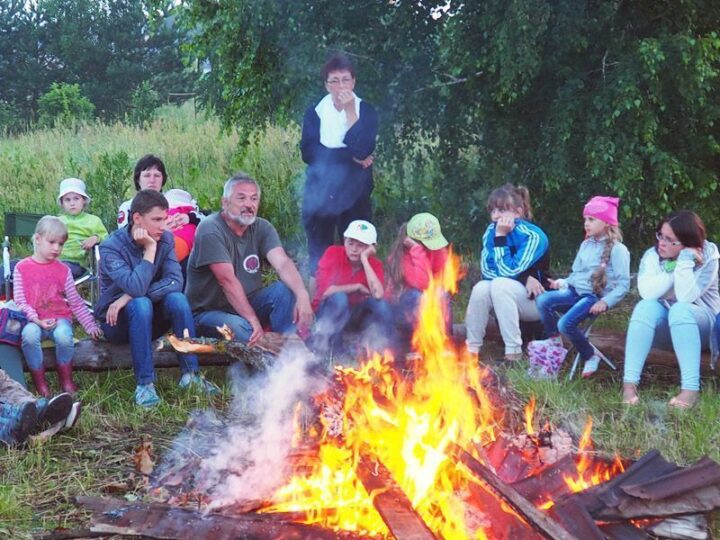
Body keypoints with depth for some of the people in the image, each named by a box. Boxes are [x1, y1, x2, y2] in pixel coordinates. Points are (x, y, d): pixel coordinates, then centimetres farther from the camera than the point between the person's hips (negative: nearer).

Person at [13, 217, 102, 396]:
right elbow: (20, 301, -3)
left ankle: (66, 380, -10)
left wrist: (90, 325, 4)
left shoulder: (63, 270, 8)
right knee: (29, 335, -36)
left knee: (63, 335, -34)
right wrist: (36, 320, -16)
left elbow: (76, 302, 10)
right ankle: (40, 383, -19)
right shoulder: (22, 268, 2)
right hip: (34, 321, -1)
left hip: (59, 318, 1)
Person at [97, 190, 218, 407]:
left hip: (150, 321, 4)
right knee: (140, 304, -34)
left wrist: (129, 297, -25)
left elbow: (175, 281, -18)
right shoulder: (111, 247, -19)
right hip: (117, 322, -4)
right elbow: (136, 287, -33)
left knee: (177, 298, -25)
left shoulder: (165, 239, -5)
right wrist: (150, 249, -26)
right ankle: (144, 383, -32)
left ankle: (190, 373, -22)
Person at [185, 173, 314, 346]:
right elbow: (228, 280, -23)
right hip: (208, 311, -5)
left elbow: (283, 263, -16)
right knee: (240, 329, -36)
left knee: (287, 289, -19)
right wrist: (252, 320, -28)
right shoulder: (210, 230, -17)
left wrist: (302, 295, -35)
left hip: (247, 303, 6)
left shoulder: (262, 228, 1)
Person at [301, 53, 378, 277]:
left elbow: (363, 150, -14)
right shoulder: (314, 113, 6)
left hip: (354, 193, -1)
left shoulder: (366, 112, 3)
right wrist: (352, 157, -13)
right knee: (319, 254, 2)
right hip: (320, 193, 1)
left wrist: (350, 111, -14)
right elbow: (309, 152, -8)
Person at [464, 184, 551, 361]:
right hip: (504, 297, 5)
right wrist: (523, 278, -21)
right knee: (481, 288, -26)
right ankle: (472, 349, -16)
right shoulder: (491, 232, -4)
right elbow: (487, 271, -10)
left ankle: (514, 353, -30)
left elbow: (508, 272, -25)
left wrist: (501, 236, -27)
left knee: (500, 284, -32)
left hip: (536, 300, -5)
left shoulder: (533, 236, -21)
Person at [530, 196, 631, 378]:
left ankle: (591, 357, -3)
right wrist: (562, 282, 3)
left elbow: (623, 284, -10)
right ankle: (554, 341, 1)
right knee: (543, 300, -20)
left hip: (595, 297, -6)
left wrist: (606, 302, -21)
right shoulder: (586, 245, 15)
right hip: (575, 291, 6)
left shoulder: (617, 249, -7)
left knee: (566, 324, -28)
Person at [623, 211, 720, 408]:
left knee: (680, 309, -35)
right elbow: (647, 292, -25)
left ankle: (690, 388, -43)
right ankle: (629, 382, -36)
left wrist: (684, 262, -33)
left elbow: (686, 298, -30)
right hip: (663, 327, 3)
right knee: (646, 306, -30)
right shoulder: (652, 255, -9)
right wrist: (673, 270, -27)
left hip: (700, 325, -2)